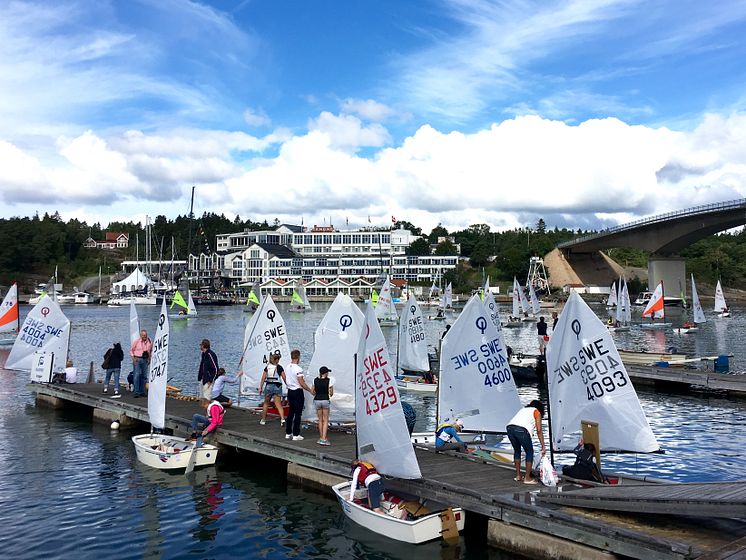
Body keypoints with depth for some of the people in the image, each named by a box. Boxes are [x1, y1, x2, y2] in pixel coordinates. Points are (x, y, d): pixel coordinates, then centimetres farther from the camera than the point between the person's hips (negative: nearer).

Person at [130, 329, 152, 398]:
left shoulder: (150, 342, 4)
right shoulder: (136, 342, -5)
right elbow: (131, 350, 6)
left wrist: (149, 359, 9)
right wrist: (133, 358, -5)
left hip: (145, 360, 4)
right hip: (137, 359, -4)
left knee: (144, 376, 6)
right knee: (136, 375, -10)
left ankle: (142, 392, 13)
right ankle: (136, 392, -8)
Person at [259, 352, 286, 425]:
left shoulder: (267, 367, 7)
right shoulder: (279, 367, 0)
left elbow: (263, 378, 5)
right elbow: (284, 378, -2)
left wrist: (260, 388, 10)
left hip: (268, 386, 2)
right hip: (277, 386, -2)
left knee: (266, 403, 18)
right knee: (278, 405, -3)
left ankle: (263, 420, 25)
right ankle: (282, 419, -20)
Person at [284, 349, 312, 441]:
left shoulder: (287, 368, 5)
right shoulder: (298, 369, -19)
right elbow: (302, 383, -19)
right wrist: (310, 390, -9)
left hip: (290, 391, 8)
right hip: (298, 392, -8)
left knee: (291, 412, 15)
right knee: (298, 414, -1)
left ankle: (288, 433, 20)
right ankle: (296, 435, 1)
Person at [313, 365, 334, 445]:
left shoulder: (315, 380, 2)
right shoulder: (329, 380, -8)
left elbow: (312, 392, 6)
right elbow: (331, 393, -4)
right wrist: (330, 395, 18)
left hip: (317, 400, 3)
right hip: (325, 400, -3)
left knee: (320, 420, 15)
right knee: (325, 420, 3)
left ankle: (321, 437, 20)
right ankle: (323, 438, -7)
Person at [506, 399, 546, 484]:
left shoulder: (523, 409, 36)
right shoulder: (536, 412, 19)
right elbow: (539, 430, 10)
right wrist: (543, 446, 13)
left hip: (510, 427, 6)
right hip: (521, 430, -6)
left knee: (517, 450, 25)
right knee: (529, 452, 12)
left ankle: (518, 476, 32)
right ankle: (527, 478, 15)